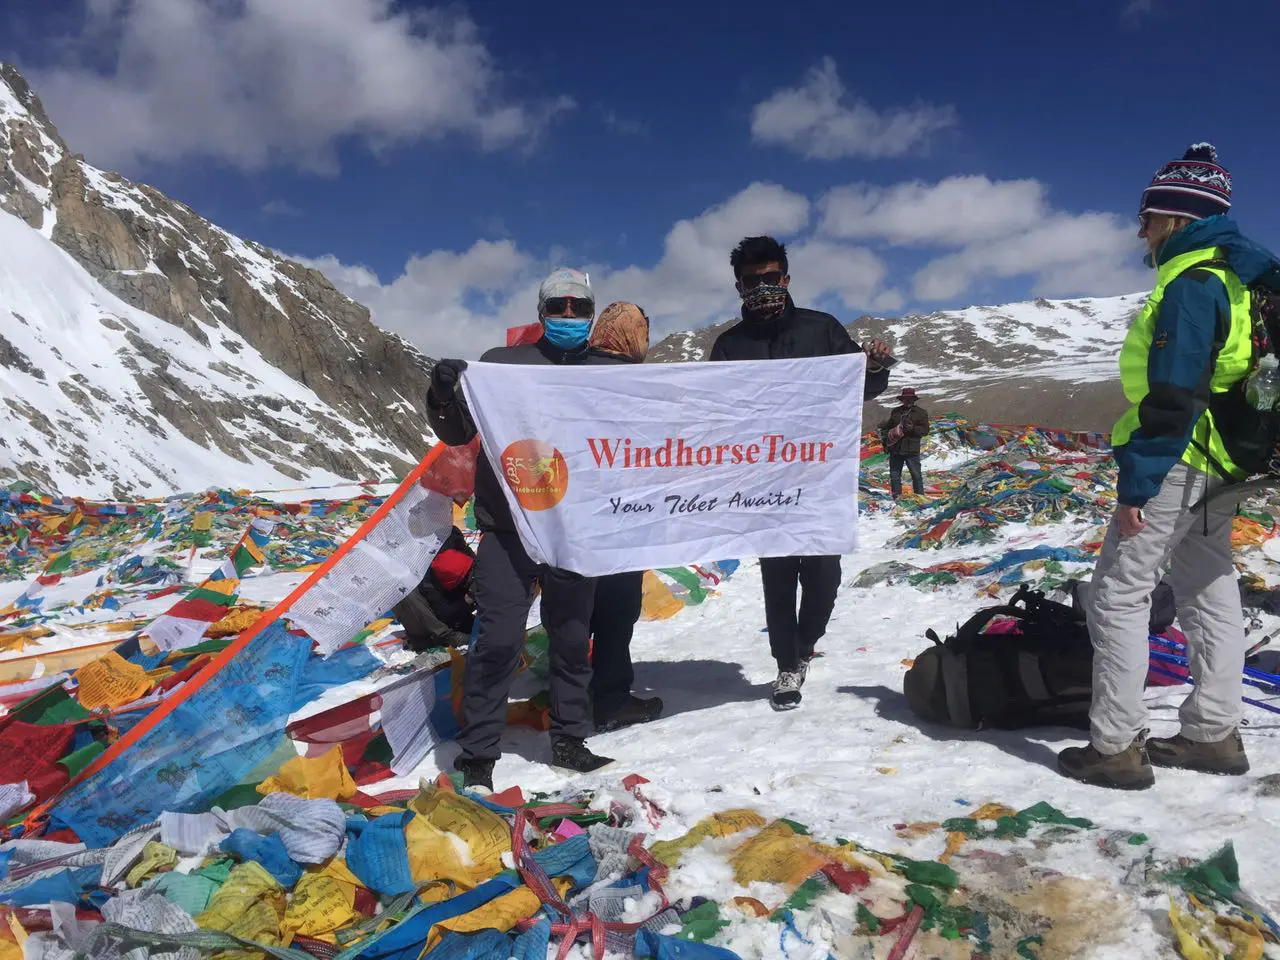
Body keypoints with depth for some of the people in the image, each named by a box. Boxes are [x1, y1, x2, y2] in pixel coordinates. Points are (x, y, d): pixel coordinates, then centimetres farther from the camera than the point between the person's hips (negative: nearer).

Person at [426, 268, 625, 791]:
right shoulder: (503, 363, 3)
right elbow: (458, 434, 4)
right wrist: (444, 395, -14)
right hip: (507, 526, -2)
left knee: (572, 640, 11)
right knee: (499, 639, -4)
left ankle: (570, 741, 26)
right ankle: (478, 751, 9)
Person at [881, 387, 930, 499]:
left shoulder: (920, 412, 5)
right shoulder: (895, 411, 16)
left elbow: (925, 429, -1)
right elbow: (888, 426, 26)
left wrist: (913, 428, -18)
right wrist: (886, 438, 12)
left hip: (911, 450, -4)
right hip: (895, 450, 4)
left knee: (916, 475, -4)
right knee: (894, 475, 8)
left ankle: (920, 497, 3)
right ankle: (896, 497, 17)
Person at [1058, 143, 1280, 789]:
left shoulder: (1190, 282, -17)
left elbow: (1171, 395, -23)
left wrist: (1137, 481, -20)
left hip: (1177, 463, -10)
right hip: (1216, 466, 10)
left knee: (1118, 594, -6)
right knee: (1209, 593, 14)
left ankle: (1116, 746, -3)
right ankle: (1214, 733, 23)